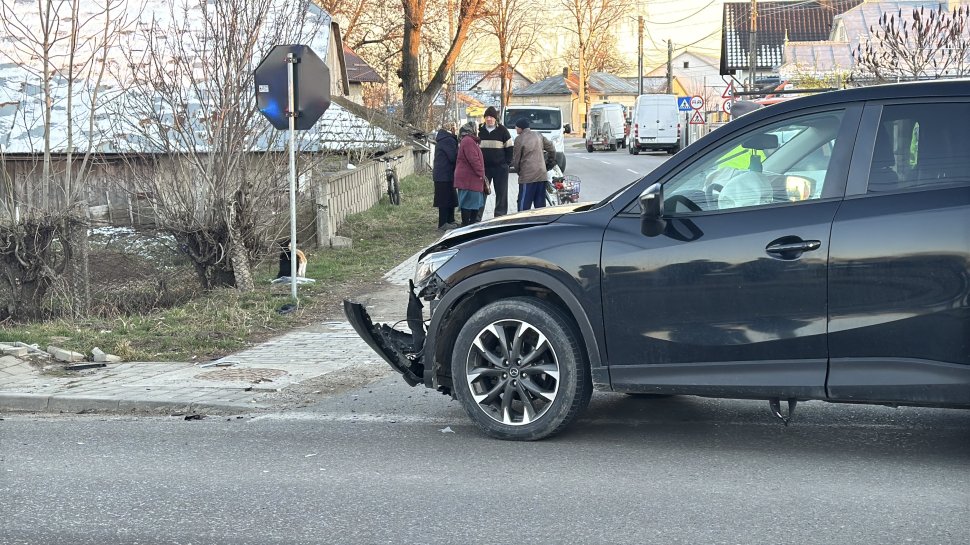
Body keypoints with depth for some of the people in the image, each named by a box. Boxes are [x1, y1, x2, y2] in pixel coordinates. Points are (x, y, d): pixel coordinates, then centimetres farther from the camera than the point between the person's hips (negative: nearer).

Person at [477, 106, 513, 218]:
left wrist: (507, 162, -5)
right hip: (483, 167, 2)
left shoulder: (502, 130, -1)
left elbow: (509, 148, 3)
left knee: (501, 193, 2)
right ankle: (477, 218, 7)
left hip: (500, 167, -2)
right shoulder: (480, 130, 6)